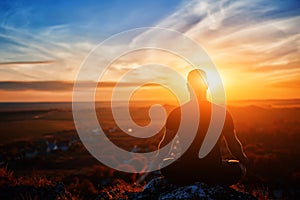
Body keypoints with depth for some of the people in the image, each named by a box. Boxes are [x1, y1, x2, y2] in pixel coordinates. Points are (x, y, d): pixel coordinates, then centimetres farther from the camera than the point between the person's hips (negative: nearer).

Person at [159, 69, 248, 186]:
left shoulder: (177, 114, -6)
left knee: (164, 165, 31)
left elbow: (165, 145, 3)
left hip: (183, 176, 1)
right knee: (238, 166, 28)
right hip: (214, 174, 0)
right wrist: (243, 160, 28)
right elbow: (233, 144, 6)